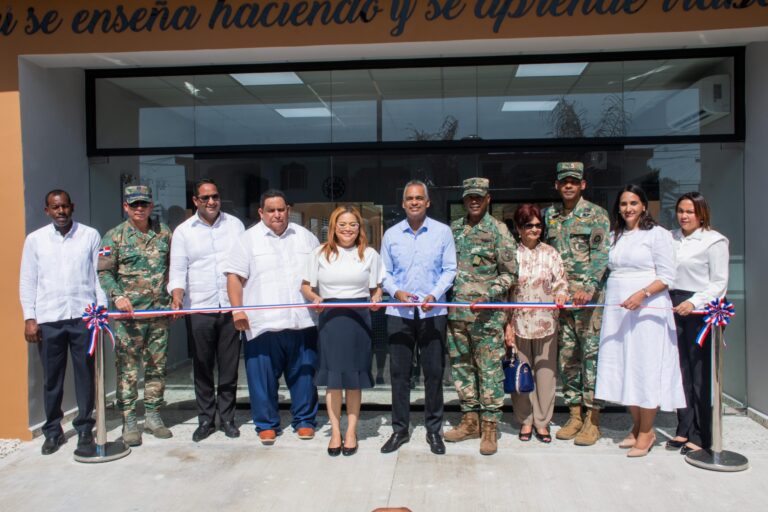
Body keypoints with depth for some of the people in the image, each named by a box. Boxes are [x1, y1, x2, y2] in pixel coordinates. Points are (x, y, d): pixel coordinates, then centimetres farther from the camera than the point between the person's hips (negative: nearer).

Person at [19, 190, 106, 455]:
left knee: (85, 375, 5)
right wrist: (29, 318, 2)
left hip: (83, 316, -1)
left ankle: (84, 429, 17)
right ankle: (53, 431, 23)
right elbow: (27, 281, 7)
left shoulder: (90, 235, 4)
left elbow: (99, 274, 4)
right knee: (52, 378, 9)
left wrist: (102, 309, -3)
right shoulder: (35, 239, 7)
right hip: (48, 319, 1)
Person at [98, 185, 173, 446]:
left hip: (159, 311, 3)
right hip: (128, 312, -3)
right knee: (127, 368, 0)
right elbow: (104, 272, -2)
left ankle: (153, 415, 21)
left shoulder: (164, 232, 9)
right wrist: (118, 296, -16)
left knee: (157, 366, 9)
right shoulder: (114, 236, 1)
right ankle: (129, 421, 10)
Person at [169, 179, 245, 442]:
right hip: (198, 308, 0)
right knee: (202, 368, 7)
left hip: (230, 306, 1)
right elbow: (178, 270, 2)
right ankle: (205, 419, 19)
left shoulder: (235, 224, 8)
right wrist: (177, 296, -17)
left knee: (229, 366, 7)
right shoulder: (183, 231, 5)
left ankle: (227, 417, 19)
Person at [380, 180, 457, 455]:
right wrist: (396, 291, -10)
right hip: (399, 313, 1)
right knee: (399, 373, 6)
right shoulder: (391, 234, 6)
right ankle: (400, 429, 19)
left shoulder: (442, 232, 2)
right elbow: (385, 272, 8)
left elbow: (449, 270, 1)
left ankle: (433, 430, 20)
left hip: (433, 313, -1)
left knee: (434, 372, 5)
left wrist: (434, 295, -13)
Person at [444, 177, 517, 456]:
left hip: (487, 314, -5)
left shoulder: (498, 230, -3)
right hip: (456, 312, 5)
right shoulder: (453, 229, 12)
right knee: (461, 367, 11)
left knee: (489, 369, 0)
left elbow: (509, 273, -4)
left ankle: (489, 426, 11)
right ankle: (470, 421, 25)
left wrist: (487, 296, -18)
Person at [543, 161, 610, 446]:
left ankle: (592, 419, 6)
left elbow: (600, 254, -11)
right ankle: (575, 414, 19)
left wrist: (589, 287, -24)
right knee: (566, 356, 8)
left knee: (592, 354, -2)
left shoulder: (596, 214, -1)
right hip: (559, 296, 5)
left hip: (590, 295, -5)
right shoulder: (550, 215, 14)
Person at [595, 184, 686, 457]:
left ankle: (646, 432, 11)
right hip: (616, 309, 6)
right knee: (622, 367, 8)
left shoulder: (658, 234, -2)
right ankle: (636, 427, 22)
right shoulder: (614, 236, 15)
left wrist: (642, 294, -21)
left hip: (647, 309, -6)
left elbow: (667, 277, -7)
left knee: (646, 368, -2)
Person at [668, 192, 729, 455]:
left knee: (700, 374, 0)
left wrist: (693, 302, -18)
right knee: (680, 371, 9)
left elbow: (719, 283, -6)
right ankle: (684, 430, 20)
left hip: (700, 310, -5)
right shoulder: (671, 239, 12)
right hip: (674, 308, 5)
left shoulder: (714, 241, -3)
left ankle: (700, 437, 9)